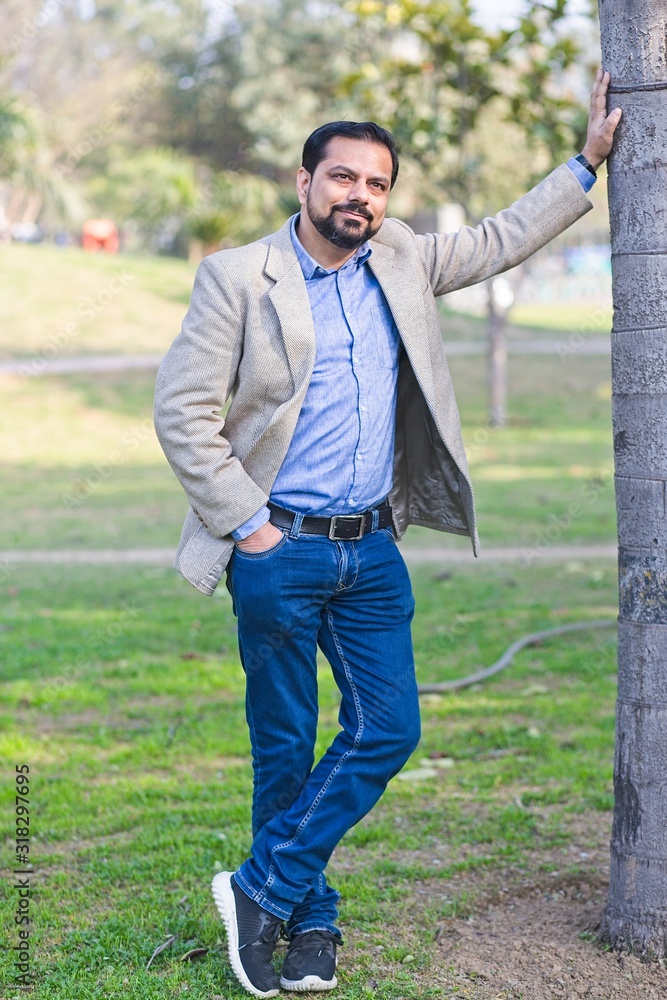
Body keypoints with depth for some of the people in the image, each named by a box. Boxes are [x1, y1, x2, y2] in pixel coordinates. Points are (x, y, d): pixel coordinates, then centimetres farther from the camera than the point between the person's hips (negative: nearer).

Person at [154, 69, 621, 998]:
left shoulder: (401, 261, 9)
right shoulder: (238, 277, -6)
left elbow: (498, 242, 23)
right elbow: (183, 409, -8)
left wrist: (587, 162, 21)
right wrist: (245, 522, -10)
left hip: (373, 549, 5)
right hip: (280, 550, -5)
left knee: (389, 729, 0)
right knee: (286, 746, 3)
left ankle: (262, 890, 10)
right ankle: (310, 921, 19)